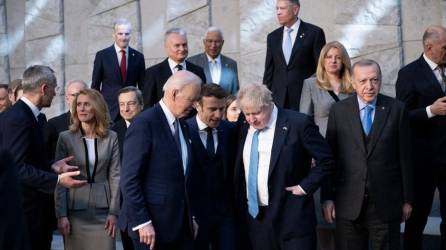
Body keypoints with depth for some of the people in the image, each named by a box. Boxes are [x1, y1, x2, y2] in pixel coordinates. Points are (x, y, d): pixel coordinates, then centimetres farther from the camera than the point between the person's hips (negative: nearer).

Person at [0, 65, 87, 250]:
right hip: (22, 208, -10)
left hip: (32, 205, 10)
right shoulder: (18, 118, -20)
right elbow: (18, 167, -24)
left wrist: (51, 167, 0)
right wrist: (57, 180, -26)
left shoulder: (32, 115, 11)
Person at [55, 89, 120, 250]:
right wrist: (61, 214, -8)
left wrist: (113, 212, -4)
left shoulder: (111, 137, 3)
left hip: (103, 210, 1)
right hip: (75, 210, -1)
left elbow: (114, 176, 2)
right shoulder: (65, 137, -1)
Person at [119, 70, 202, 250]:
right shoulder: (144, 123, -13)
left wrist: (190, 217, 14)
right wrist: (142, 222, -18)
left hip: (181, 224, 7)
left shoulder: (182, 125, 12)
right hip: (152, 224, -7)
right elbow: (129, 179, -16)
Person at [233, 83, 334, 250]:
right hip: (254, 216, 5)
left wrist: (305, 187, -10)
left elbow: (326, 159, -6)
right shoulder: (244, 128, 7)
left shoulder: (298, 123, -10)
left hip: (290, 217, -5)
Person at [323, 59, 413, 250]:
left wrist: (407, 199, 4)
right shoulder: (338, 111, 1)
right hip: (349, 204, 1)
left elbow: (405, 157, 2)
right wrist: (327, 198, 0)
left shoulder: (396, 110, -1)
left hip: (386, 203, 0)